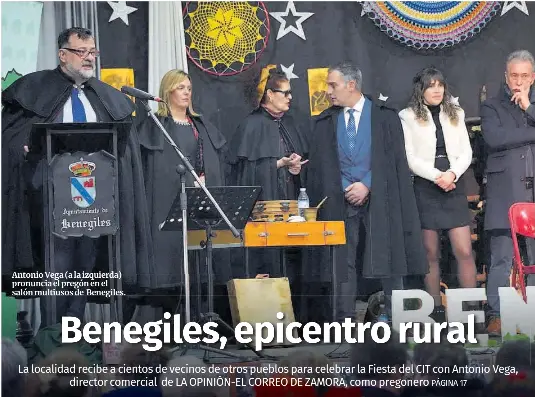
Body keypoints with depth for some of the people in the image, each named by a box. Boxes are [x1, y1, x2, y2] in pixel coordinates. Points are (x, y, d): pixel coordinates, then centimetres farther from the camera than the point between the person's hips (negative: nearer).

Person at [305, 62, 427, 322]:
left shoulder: (384, 116, 3)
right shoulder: (324, 122, 11)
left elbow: (394, 159, -2)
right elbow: (317, 167, 10)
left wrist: (367, 186, -11)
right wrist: (345, 190, -1)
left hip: (379, 197, -2)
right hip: (340, 201, 2)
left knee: (387, 259, -2)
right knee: (343, 261, 0)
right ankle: (344, 319, 4)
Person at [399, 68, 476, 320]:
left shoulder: (456, 114, 14)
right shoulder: (408, 117, 3)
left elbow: (466, 152, 9)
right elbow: (409, 157, -4)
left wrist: (452, 174, -9)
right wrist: (436, 176, -14)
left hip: (454, 188, 3)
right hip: (424, 188, -2)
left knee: (464, 251, -5)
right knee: (431, 253, 2)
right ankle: (436, 308, 8)